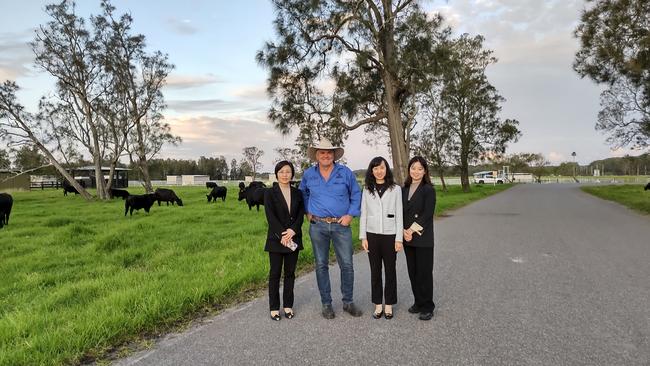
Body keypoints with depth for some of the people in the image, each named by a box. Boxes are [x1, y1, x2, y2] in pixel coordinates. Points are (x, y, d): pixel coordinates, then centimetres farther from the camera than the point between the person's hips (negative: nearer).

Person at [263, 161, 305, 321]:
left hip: (294, 238, 3)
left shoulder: (297, 193, 8)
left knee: (290, 273, 9)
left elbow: (301, 214, 1)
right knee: (275, 273, 4)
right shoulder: (270, 193, -2)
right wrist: (282, 235, -19)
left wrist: (292, 230, -16)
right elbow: (270, 216, -11)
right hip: (276, 239, -3)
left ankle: (288, 305, 21)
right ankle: (274, 307, 14)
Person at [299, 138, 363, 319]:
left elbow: (356, 194, 6)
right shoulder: (308, 174, 5)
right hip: (318, 226, 1)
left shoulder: (345, 172, 0)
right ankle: (326, 303, 21)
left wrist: (350, 214, -3)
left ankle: (348, 302, 19)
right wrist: (307, 212, 11)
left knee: (347, 265, 2)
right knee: (321, 266, 8)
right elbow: (303, 193, 21)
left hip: (341, 225, -1)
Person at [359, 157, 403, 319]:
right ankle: (378, 304, 19)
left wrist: (399, 238, -6)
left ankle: (389, 305, 20)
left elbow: (399, 214, -1)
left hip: (390, 235, -1)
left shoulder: (395, 189, 0)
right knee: (375, 271, 8)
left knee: (390, 270, 7)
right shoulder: (367, 190, 6)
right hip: (372, 235, 2)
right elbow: (363, 214, 6)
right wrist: (363, 237, 0)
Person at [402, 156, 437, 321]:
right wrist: (404, 231, -8)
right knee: (412, 272, 12)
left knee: (424, 272, 1)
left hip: (423, 239, -5)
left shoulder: (428, 190, -6)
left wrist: (412, 230, -16)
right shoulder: (404, 190, 10)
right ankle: (418, 302, 26)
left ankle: (427, 307, 14)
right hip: (407, 238, 5)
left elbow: (427, 214, -13)